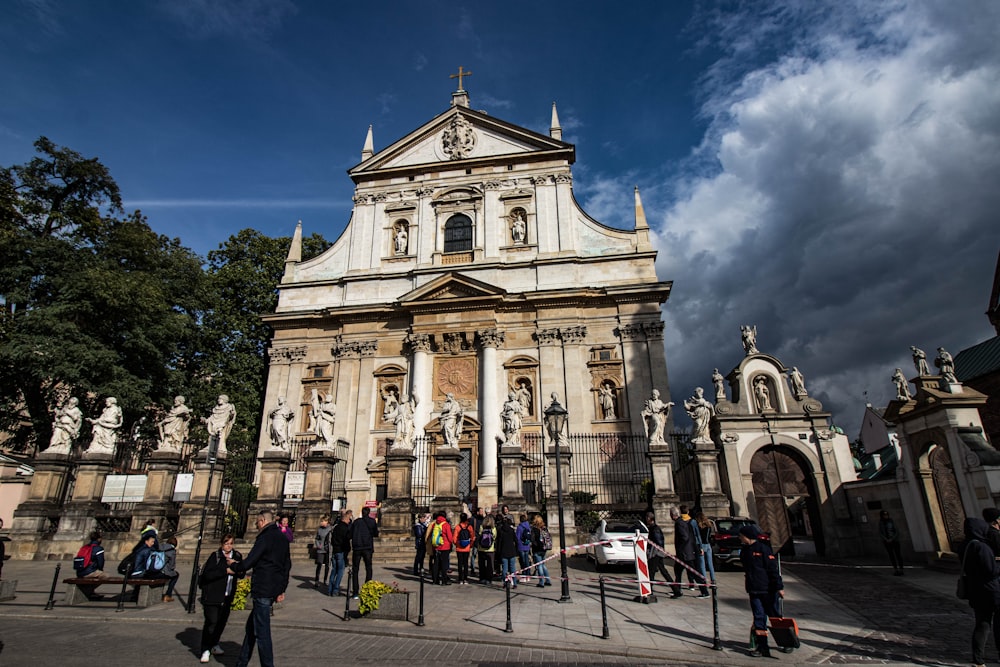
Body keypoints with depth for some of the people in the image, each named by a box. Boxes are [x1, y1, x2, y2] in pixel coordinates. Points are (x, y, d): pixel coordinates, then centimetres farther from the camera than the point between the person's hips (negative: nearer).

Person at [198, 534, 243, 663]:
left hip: (227, 597, 5)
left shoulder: (237, 556, 6)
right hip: (212, 595, -5)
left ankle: (215, 645, 31)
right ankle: (205, 650, 8)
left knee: (222, 621, 11)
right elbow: (207, 574, -18)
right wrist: (226, 570, -24)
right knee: (211, 622, -5)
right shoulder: (215, 556, -9)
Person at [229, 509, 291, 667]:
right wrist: (282, 589, 19)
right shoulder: (282, 538, 12)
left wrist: (233, 566, 6)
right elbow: (287, 565, 16)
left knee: (261, 632, -1)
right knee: (251, 626, 21)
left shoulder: (264, 538, -14)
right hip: (274, 588, 9)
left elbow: (248, 563, -15)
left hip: (262, 589, -9)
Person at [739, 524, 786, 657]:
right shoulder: (744, 550, 9)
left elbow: (773, 569, -13)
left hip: (768, 590, -5)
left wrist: (779, 587, -15)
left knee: (775, 616, 8)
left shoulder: (763, 548, -13)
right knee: (759, 618, 6)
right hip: (753, 591, 5)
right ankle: (761, 646, 11)